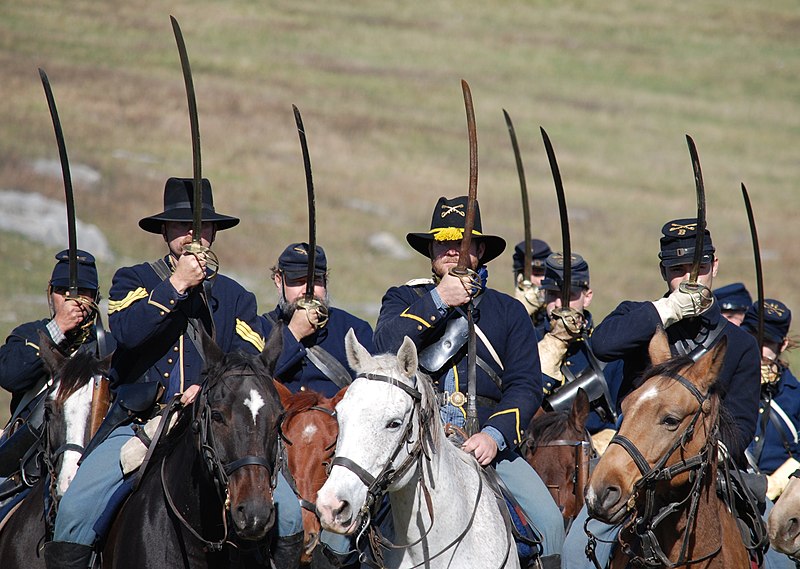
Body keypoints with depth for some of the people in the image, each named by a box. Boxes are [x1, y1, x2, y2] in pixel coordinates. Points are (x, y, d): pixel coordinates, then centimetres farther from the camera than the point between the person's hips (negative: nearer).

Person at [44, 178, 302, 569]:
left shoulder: (235, 297, 17)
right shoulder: (133, 281, 11)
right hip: (138, 424, -1)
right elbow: (125, 331, -10)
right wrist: (177, 285, -13)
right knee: (75, 508, -22)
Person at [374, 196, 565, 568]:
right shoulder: (404, 299, 17)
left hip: (486, 442, 1)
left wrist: (495, 435, -12)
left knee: (549, 521, -18)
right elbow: (387, 345, -6)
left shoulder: (509, 313, 17)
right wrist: (439, 300, -11)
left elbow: (526, 385, 6)